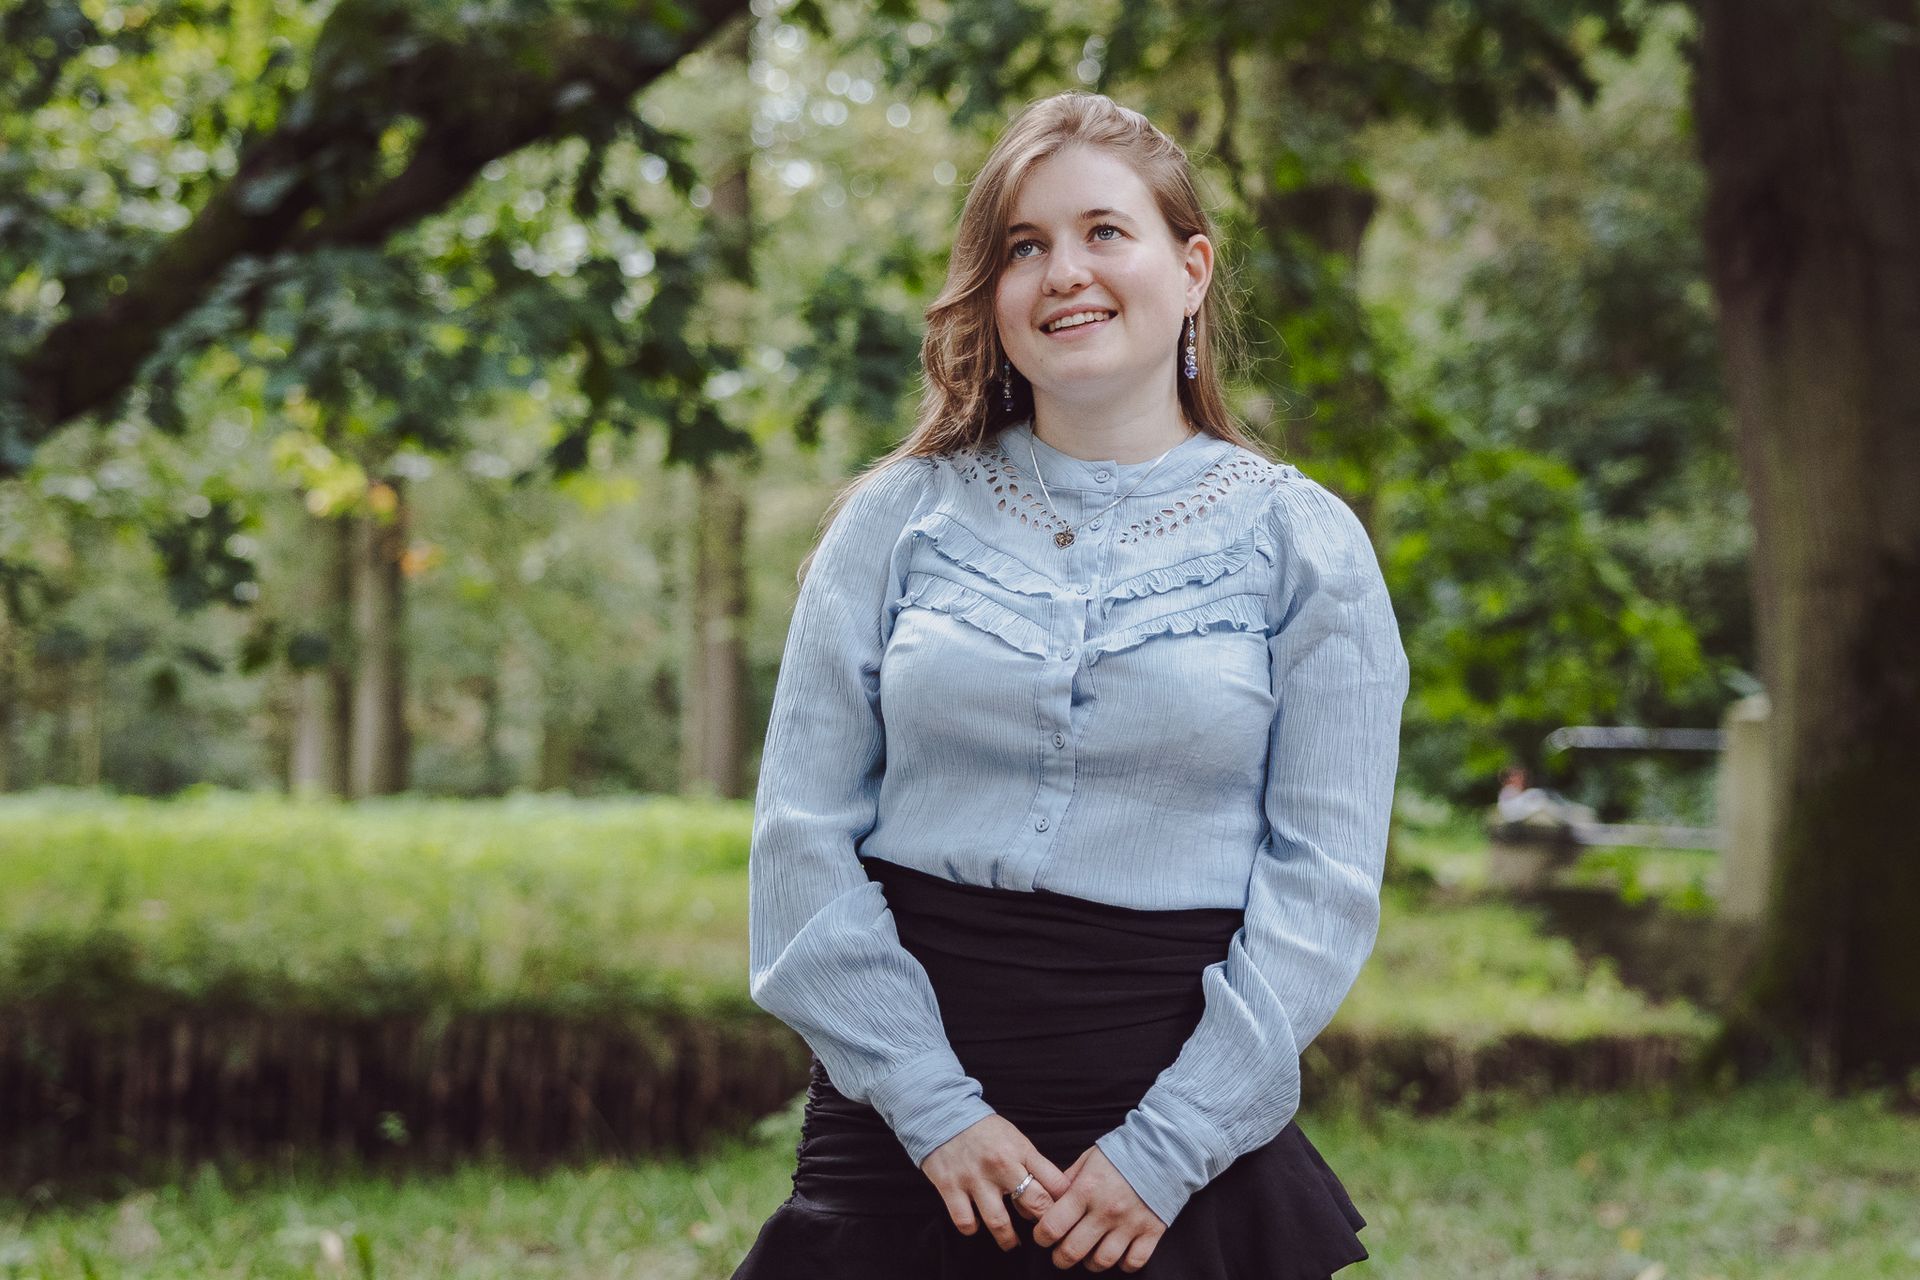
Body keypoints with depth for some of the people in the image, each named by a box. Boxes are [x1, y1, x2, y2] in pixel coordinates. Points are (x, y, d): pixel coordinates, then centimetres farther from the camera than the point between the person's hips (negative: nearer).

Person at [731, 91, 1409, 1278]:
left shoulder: (1301, 541, 2)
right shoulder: (900, 517, 5)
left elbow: (1323, 877, -3)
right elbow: (803, 838, 1)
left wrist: (1166, 1149, -11)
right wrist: (934, 1108, -9)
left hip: (1191, 1139, -1)